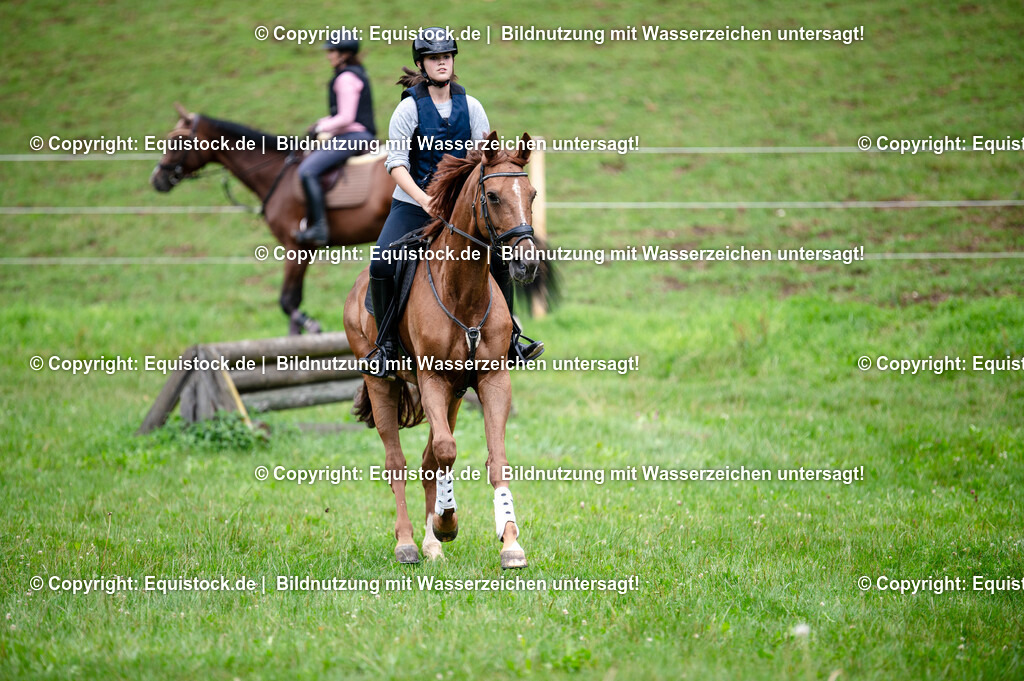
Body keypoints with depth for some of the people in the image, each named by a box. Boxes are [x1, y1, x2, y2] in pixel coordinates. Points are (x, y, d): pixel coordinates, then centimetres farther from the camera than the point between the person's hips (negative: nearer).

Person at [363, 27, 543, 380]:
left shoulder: (470, 107, 2)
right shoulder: (409, 108, -8)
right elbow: (396, 164, -14)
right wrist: (424, 199, -28)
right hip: (412, 205, -3)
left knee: (501, 260, -7)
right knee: (381, 264, -23)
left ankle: (509, 341, 8)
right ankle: (385, 345, -9)